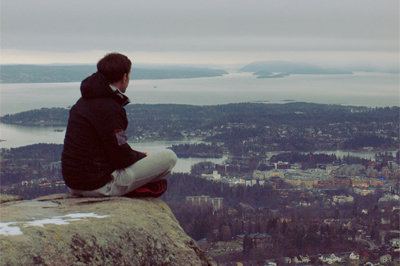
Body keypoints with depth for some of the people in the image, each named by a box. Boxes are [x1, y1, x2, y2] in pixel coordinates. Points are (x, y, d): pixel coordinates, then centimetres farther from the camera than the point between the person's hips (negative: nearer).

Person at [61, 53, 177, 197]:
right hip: (98, 187, -10)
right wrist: (142, 156, 4)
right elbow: (121, 157, -17)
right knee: (169, 156, -7)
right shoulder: (109, 108, -19)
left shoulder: (83, 101, 12)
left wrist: (137, 155, 15)